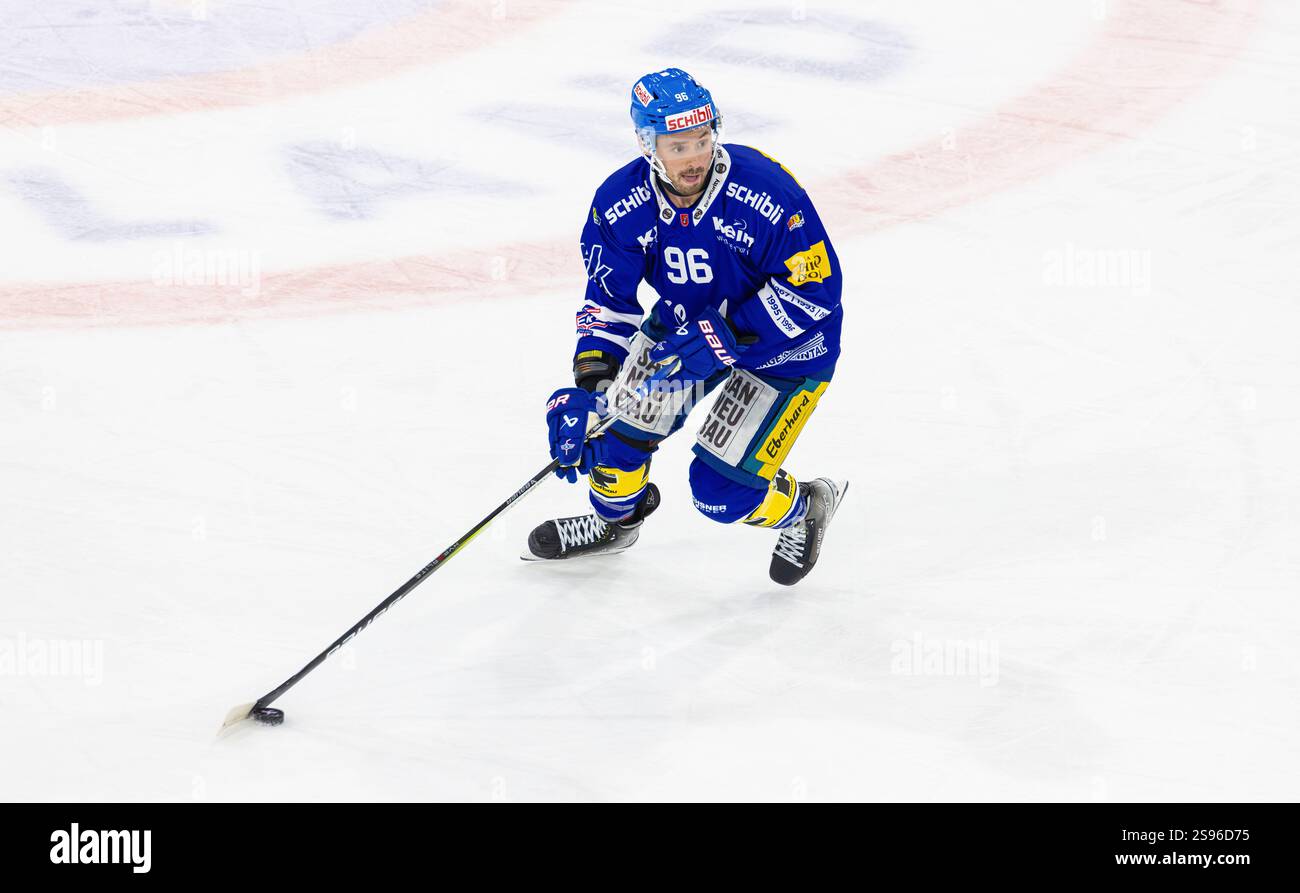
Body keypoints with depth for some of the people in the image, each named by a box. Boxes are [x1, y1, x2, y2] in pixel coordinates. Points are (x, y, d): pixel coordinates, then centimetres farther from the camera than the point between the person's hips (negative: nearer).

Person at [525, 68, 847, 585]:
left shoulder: (767, 192, -33)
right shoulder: (622, 202, -19)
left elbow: (816, 288, -25)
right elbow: (608, 301, -10)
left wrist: (723, 339, -30)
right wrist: (589, 383, -24)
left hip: (783, 345, -5)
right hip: (685, 324, 5)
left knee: (722, 491, -11)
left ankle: (803, 509, 23)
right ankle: (614, 519, 28)